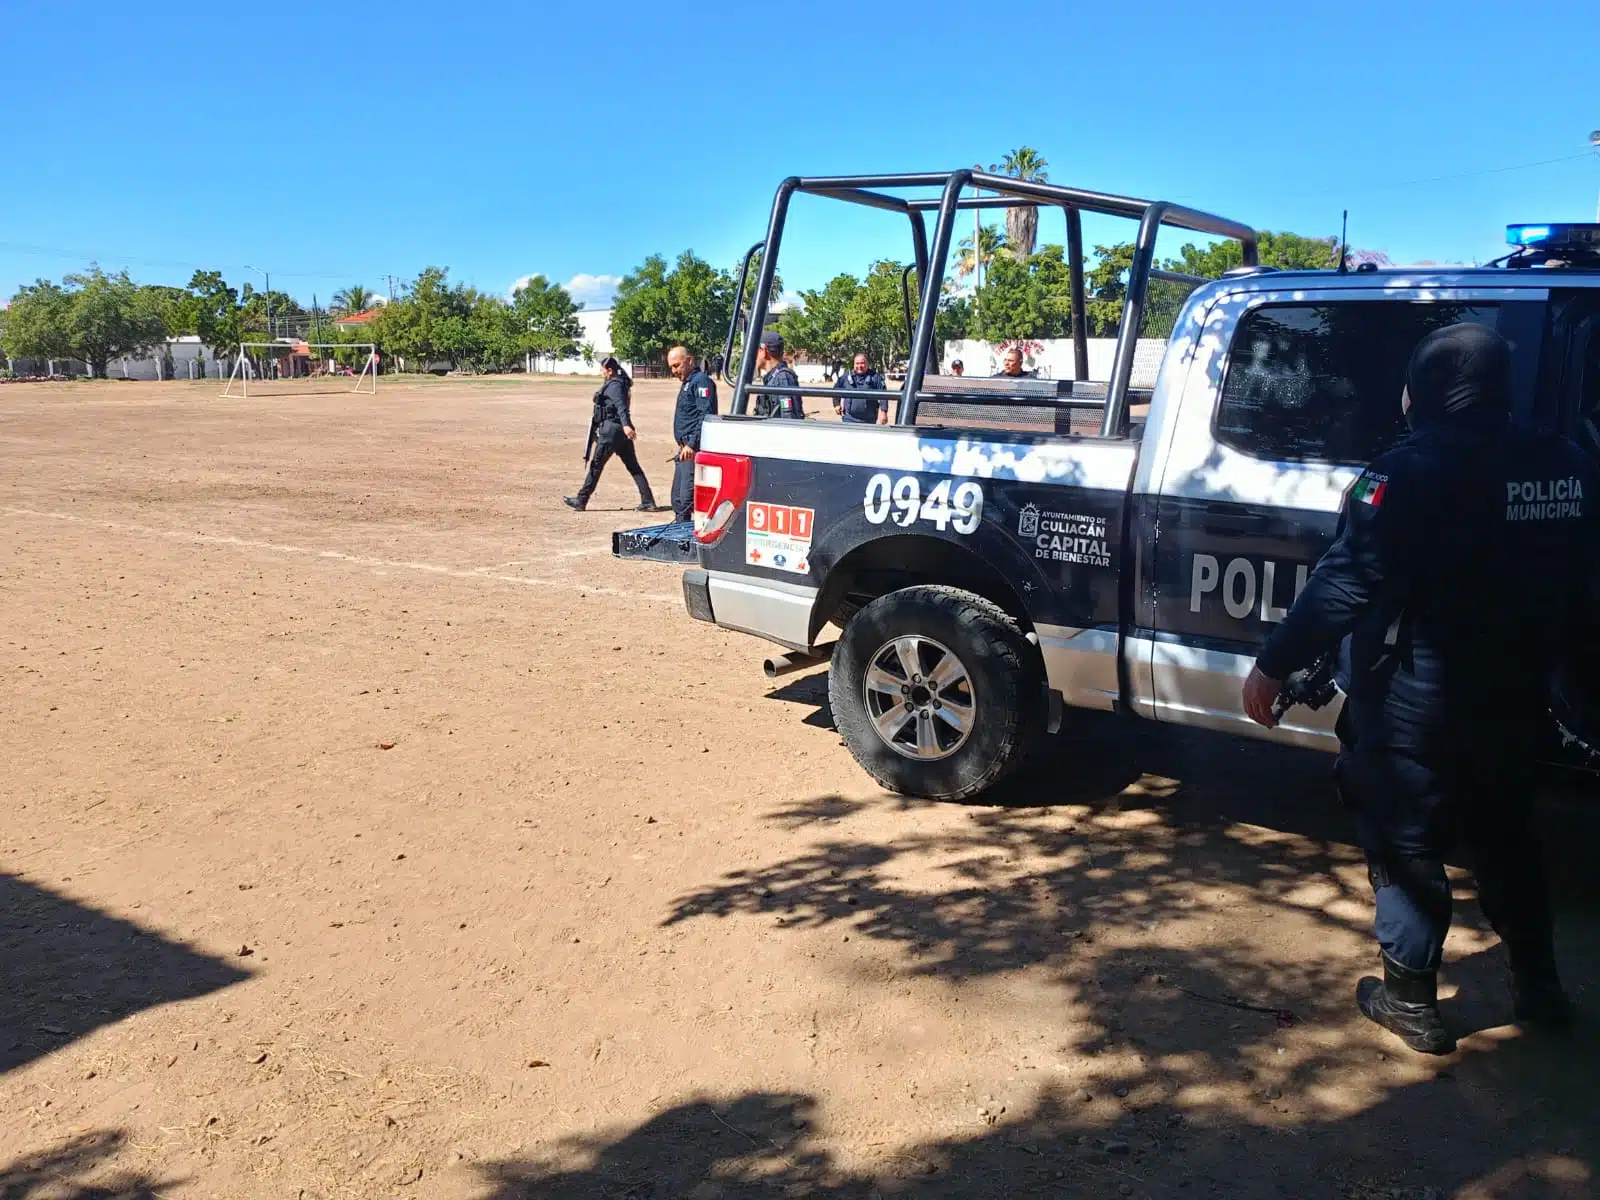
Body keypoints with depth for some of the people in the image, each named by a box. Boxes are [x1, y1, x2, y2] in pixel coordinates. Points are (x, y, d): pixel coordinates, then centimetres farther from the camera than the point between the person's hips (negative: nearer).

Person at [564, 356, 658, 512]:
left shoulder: (614, 385, -13)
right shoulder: (621, 383, 16)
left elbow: (621, 406, -28)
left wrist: (626, 425, -41)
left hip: (611, 429, -10)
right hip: (622, 430, 10)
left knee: (595, 465, 0)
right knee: (633, 466, 7)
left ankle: (581, 500, 7)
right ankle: (648, 502, 4)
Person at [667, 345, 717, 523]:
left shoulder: (701, 381, -9)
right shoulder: (687, 384, 22)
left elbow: (706, 416, -20)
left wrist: (692, 445, -26)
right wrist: (683, 446, 19)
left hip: (694, 451, -11)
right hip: (685, 450, 11)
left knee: (688, 499, -14)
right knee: (678, 500, 13)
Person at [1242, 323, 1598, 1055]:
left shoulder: (1412, 472, -19)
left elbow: (1345, 585, -23)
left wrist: (1274, 665, -18)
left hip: (1414, 702, -6)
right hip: (1514, 700, 7)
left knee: (1406, 849, 8)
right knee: (1504, 838, 23)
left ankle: (1411, 1002, 19)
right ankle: (1539, 988, 35)